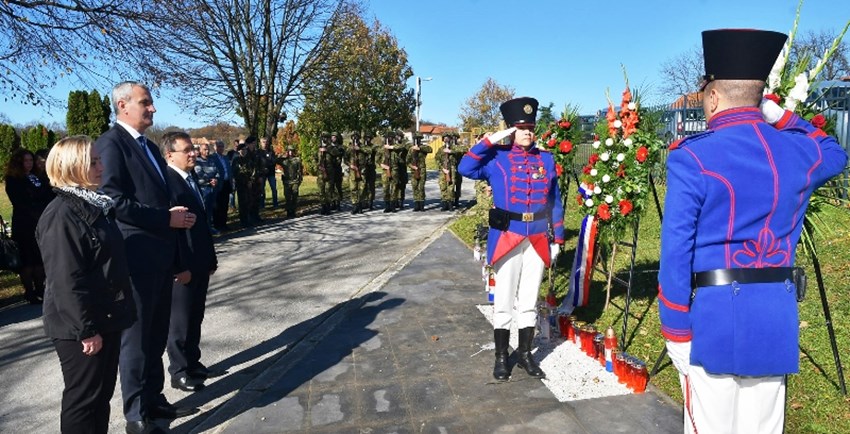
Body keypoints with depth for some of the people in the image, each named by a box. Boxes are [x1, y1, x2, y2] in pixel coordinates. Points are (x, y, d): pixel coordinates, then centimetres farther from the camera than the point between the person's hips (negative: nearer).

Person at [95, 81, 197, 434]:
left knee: (157, 335, 17)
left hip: (161, 255, 8)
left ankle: (153, 400, 32)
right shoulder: (111, 143, -11)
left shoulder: (149, 146, 16)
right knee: (136, 337, 4)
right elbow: (115, 202, -21)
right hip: (136, 257, -8)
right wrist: (167, 218, -17)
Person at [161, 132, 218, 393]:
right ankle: (180, 372, 22)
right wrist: (178, 267, -22)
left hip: (199, 262, 8)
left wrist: (211, 257, 17)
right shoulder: (167, 181, -18)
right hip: (182, 264, -8)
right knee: (181, 319, 7)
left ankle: (192, 362, 34)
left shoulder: (193, 177, 10)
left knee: (195, 316, 18)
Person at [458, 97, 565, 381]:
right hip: (507, 239, -3)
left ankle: (525, 354, 27)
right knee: (504, 301, 6)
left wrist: (558, 238, 8)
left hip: (537, 240, 3)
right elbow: (465, 169, -17)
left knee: (529, 301, 13)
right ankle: (501, 357, 20)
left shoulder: (546, 159, 8)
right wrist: (489, 141, -16)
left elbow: (555, 202, 10)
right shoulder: (497, 158, -1)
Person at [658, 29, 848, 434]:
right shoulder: (799, 151, 4)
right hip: (776, 318, 5)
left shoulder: (692, 157, -12)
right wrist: (781, 116, 22)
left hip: (713, 316, -5)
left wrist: (675, 328, -7)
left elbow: (676, 248, -14)